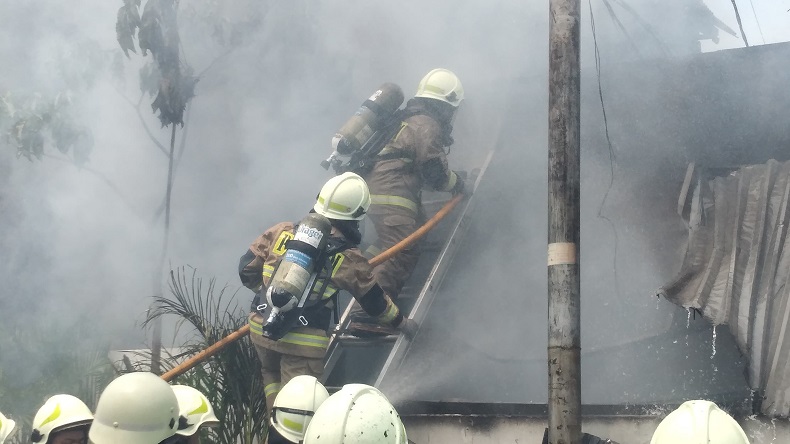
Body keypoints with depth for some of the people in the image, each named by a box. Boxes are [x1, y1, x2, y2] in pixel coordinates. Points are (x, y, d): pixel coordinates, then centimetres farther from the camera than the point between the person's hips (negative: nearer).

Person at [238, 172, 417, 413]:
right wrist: (401, 323, 26)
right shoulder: (348, 259, -5)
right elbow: (375, 301, 8)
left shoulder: (284, 231, 2)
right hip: (303, 343, -4)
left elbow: (247, 268, 7)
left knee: (272, 374, 29)